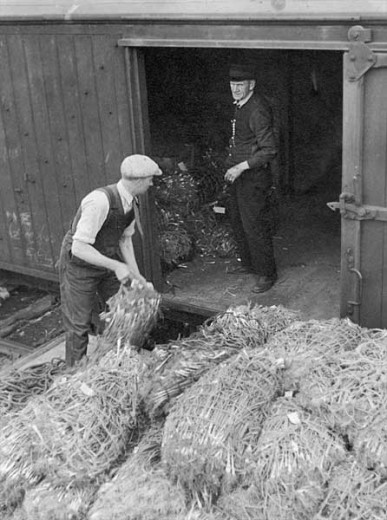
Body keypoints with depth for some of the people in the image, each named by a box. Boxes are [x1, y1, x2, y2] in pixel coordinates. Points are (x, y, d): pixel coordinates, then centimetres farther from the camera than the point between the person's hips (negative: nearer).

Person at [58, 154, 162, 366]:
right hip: (79, 264, -7)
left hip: (107, 260, 8)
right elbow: (79, 248, -34)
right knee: (79, 326, 2)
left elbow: (125, 239, 4)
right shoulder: (100, 201, -35)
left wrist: (136, 274, -4)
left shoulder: (131, 202, -9)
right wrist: (116, 266, -34)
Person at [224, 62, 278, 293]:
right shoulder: (241, 105, 7)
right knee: (237, 220, 19)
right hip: (239, 173, 10)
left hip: (254, 176, -10)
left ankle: (267, 274, 11)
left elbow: (269, 150, -24)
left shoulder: (258, 111, -22)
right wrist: (233, 161, 12)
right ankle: (249, 263, 36)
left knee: (254, 226, -3)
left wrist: (241, 166, -26)